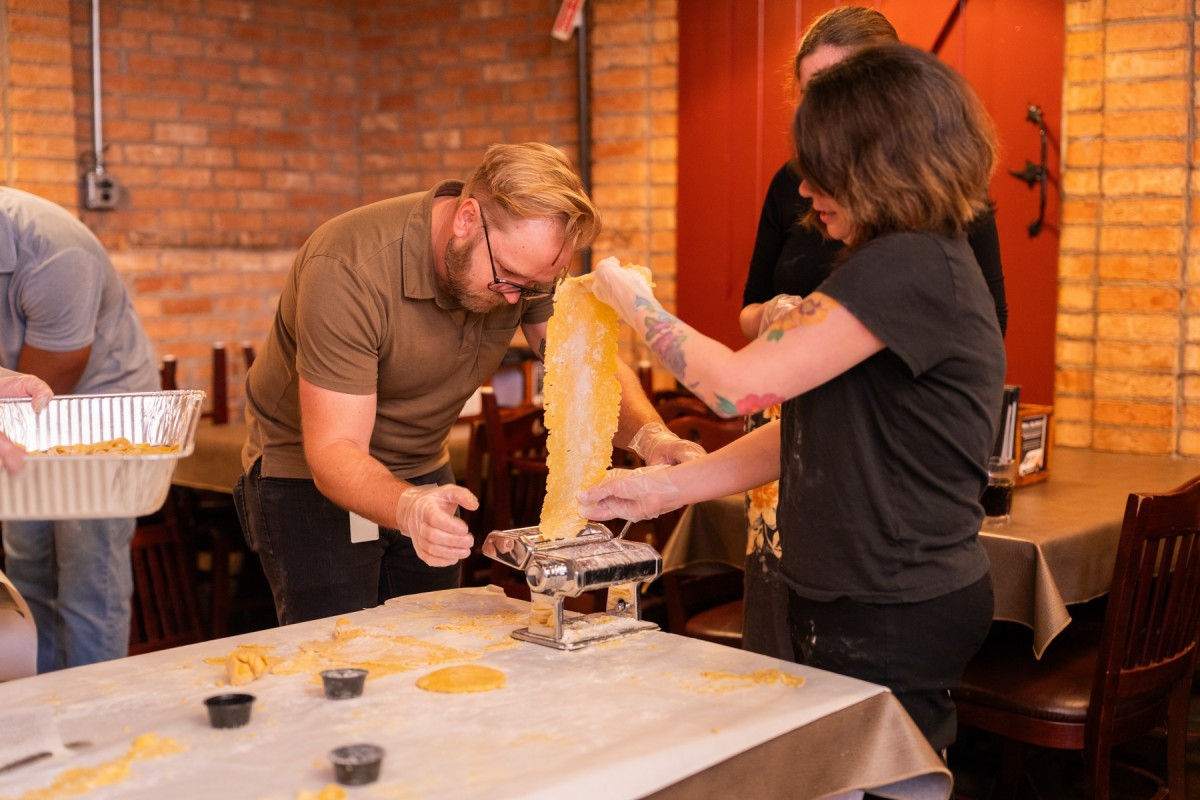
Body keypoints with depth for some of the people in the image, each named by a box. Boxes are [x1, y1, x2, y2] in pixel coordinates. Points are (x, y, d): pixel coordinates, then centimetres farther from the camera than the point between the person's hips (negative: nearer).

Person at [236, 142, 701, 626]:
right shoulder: (348, 269, -31)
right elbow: (334, 451, -33)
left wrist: (649, 435, -32)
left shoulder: (524, 259, -14)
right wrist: (410, 508, -53)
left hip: (423, 470, 5)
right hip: (309, 476, -5)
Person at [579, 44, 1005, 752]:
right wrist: (664, 489, 9)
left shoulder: (911, 269, -21)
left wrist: (636, 304, -5)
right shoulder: (915, 265, 14)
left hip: (895, 622, -10)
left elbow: (738, 386, -22)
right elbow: (804, 431, 13)